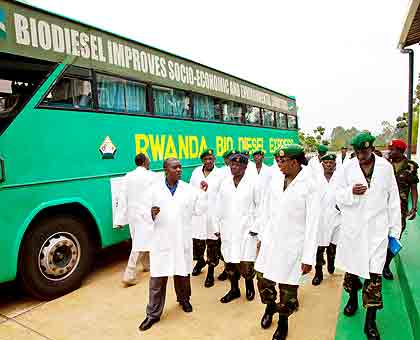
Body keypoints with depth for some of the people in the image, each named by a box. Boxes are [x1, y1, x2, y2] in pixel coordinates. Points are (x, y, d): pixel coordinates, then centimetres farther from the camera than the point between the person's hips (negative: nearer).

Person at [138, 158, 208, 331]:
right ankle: (153, 313, 19)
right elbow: (148, 213, 2)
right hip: (161, 240, -1)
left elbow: (198, 211, -1)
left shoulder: (188, 189, 0)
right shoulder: (155, 189, -1)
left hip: (182, 239, 1)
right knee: (157, 277, 3)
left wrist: (203, 193, -10)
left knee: (182, 273, 16)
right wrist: (151, 214, -20)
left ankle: (184, 299, 43)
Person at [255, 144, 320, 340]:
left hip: (292, 245, -4)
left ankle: (283, 321, 38)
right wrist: (261, 236, 10)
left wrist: (308, 257, -11)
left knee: (288, 288, 9)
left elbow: (312, 223, -12)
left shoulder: (310, 185, -14)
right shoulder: (276, 178, -2)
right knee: (263, 280, 14)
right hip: (270, 241, 4)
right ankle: (270, 306, 46)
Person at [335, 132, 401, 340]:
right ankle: (352, 299, 43)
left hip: (377, 228, -1)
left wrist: (394, 230, 4)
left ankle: (370, 321, 12)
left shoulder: (385, 167, -2)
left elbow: (393, 200, 3)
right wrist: (351, 191, -19)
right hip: (352, 227, 1)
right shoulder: (348, 167, -2)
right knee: (351, 265, 16)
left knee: (374, 273, -2)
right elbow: (338, 196, 3)